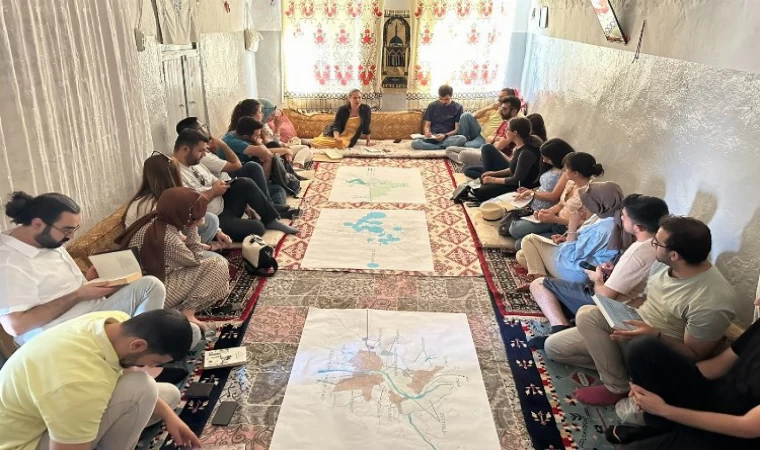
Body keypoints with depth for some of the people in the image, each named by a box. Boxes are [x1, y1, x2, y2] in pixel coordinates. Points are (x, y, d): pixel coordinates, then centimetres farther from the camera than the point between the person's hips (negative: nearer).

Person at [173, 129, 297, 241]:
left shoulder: (195, 163, 12)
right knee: (256, 227, -24)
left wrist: (244, 203, 9)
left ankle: (271, 220, 1)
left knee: (245, 183, -9)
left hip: (223, 207, 9)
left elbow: (223, 177, 16)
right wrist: (213, 192, -15)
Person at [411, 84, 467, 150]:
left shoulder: (458, 108, 5)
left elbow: (458, 129, 0)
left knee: (462, 138, -36)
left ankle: (433, 145, -22)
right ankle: (447, 147, -27)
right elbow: (427, 125, 10)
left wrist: (445, 135, -18)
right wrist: (427, 132, -15)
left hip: (449, 137, -1)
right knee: (415, 143, -31)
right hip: (433, 137, 1)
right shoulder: (432, 106, 10)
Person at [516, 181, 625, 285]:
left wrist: (572, 226, -21)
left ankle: (540, 280, -3)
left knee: (529, 239, -2)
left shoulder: (602, 229, -30)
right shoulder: (605, 216, -1)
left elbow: (571, 255, -26)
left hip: (573, 271, -10)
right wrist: (566, 238, 1)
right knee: (522, 256, 11)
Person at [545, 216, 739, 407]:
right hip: (638, 328, 7)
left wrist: (656, 335, -34)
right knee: (553, 346, 1)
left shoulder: (712, 303, -30)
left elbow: (694, 355, -19)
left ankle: (616, 387, -10)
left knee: (587, 315, -30)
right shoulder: (664, 263, -8)